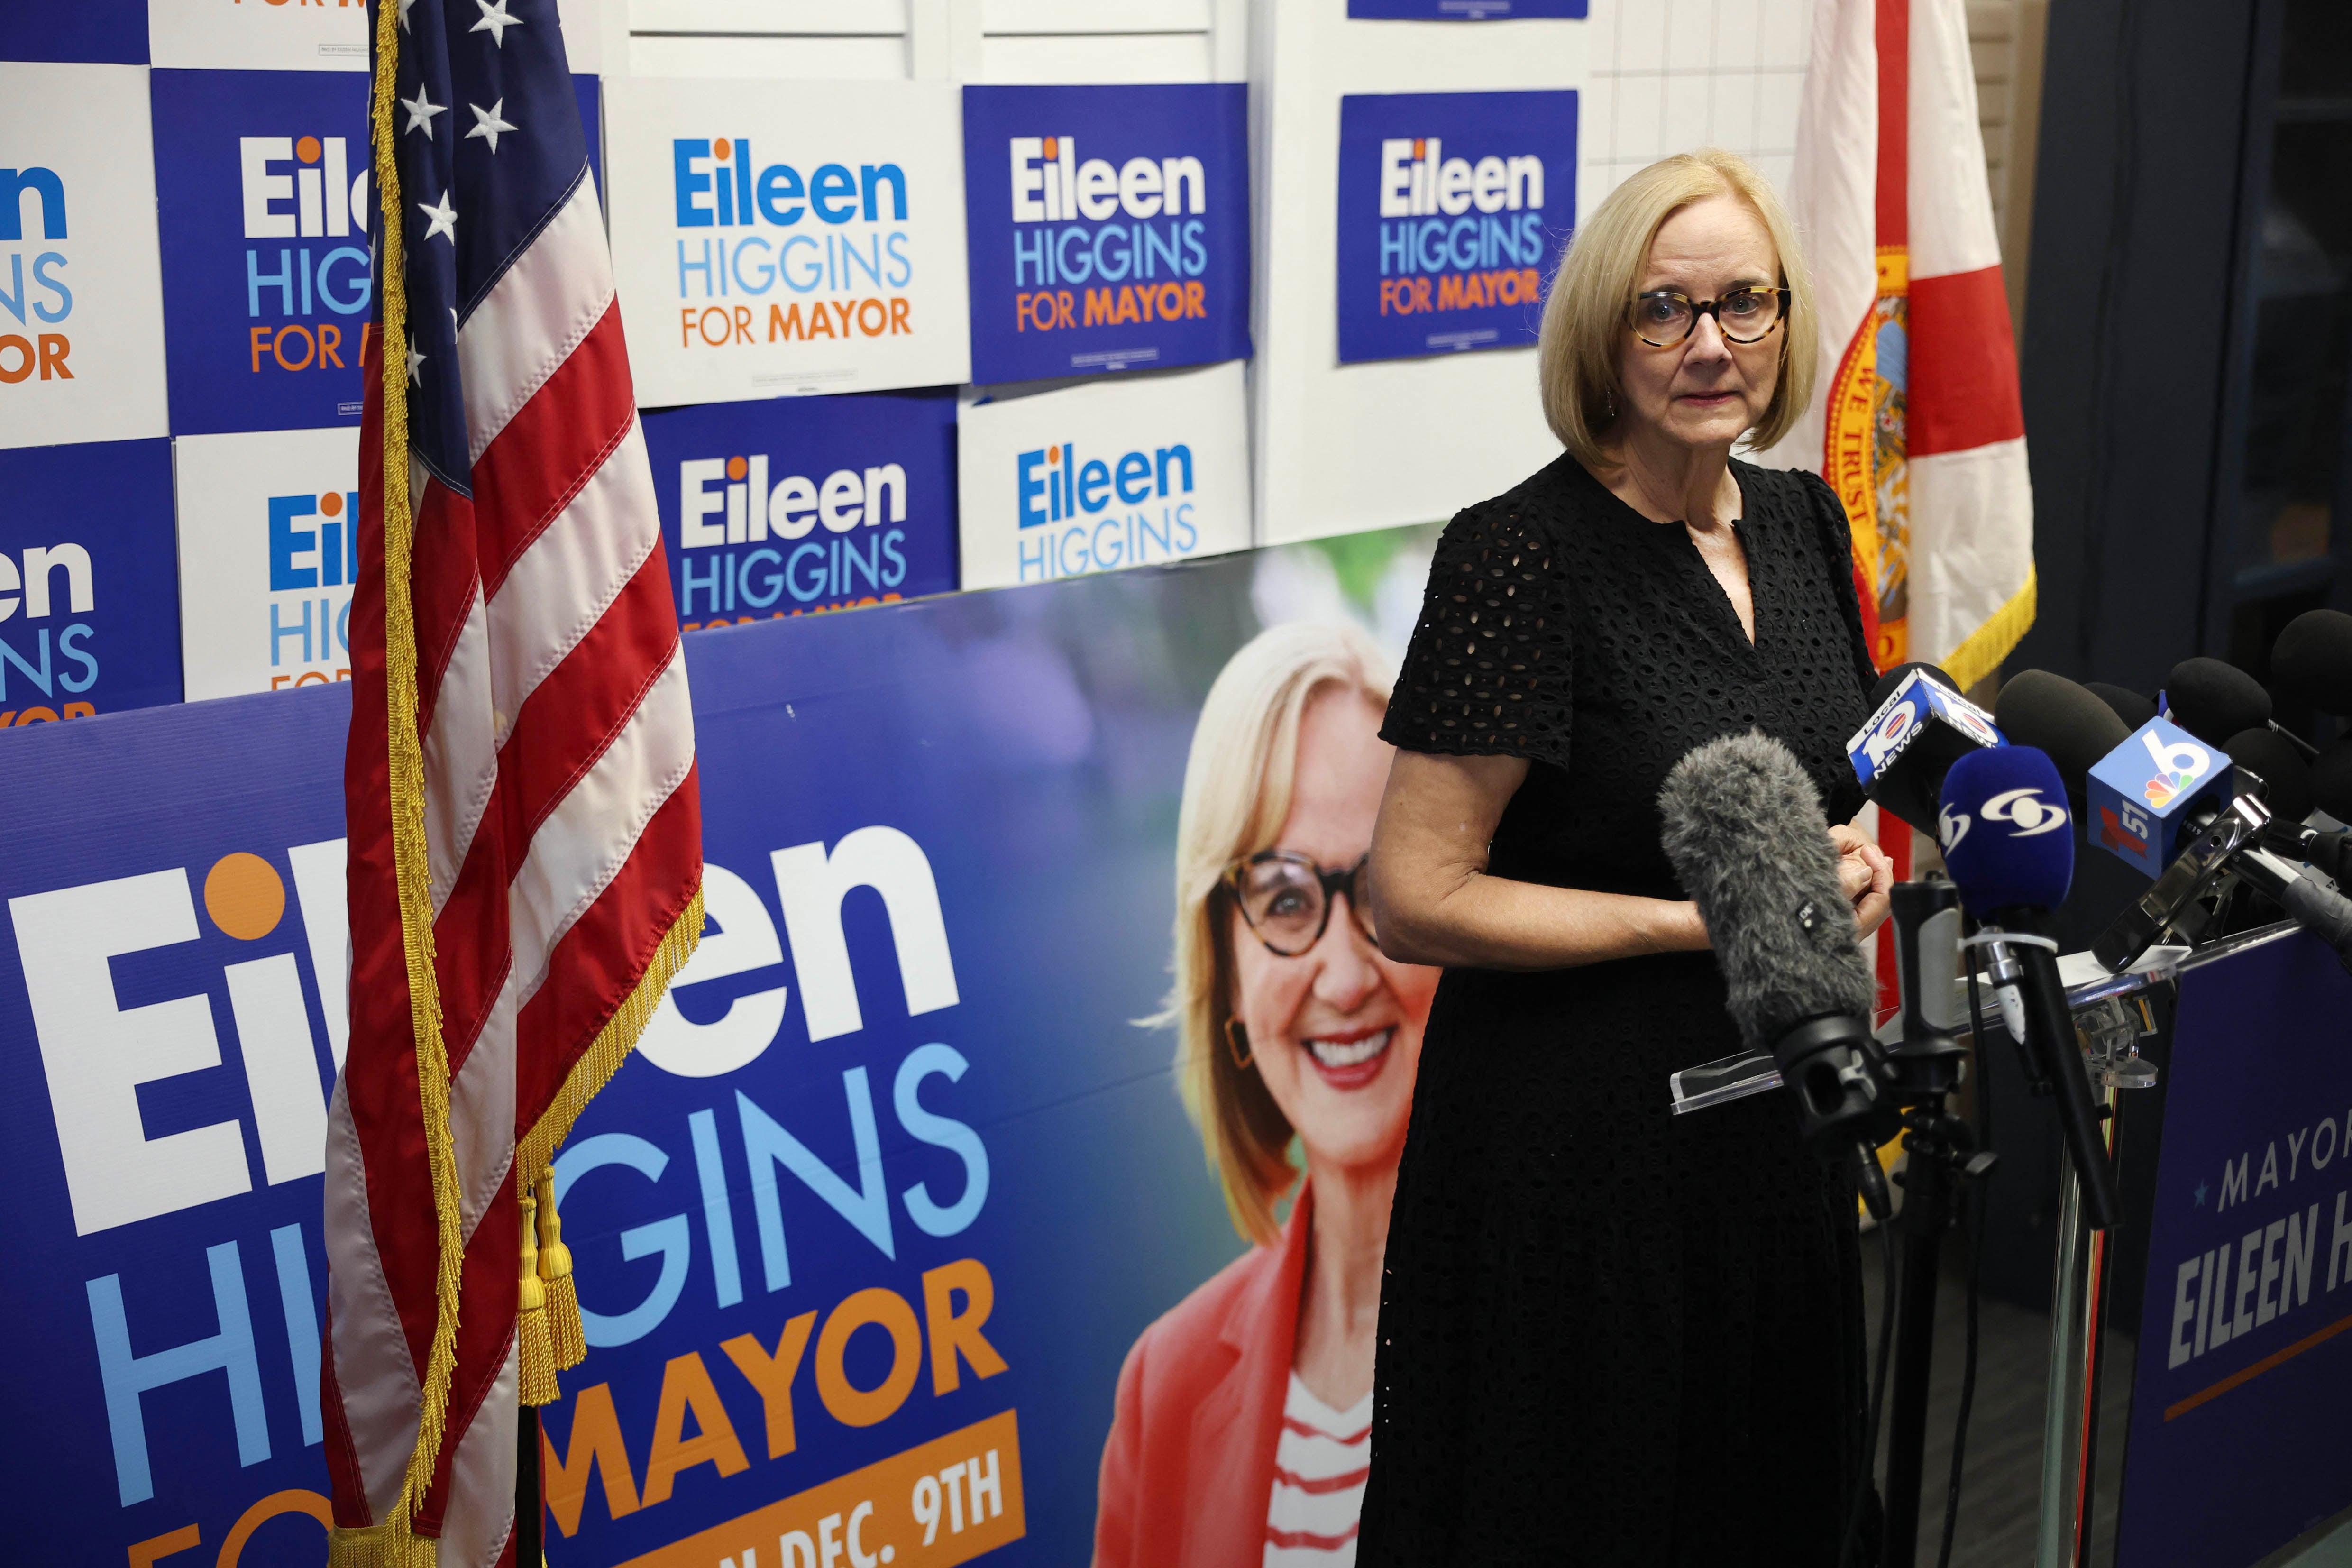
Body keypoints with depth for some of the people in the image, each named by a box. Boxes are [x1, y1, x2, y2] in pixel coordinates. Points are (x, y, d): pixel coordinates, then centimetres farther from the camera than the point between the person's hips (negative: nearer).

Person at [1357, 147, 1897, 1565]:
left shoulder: (1804, 522, 4)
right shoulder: (1524, 552, -18)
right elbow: (1415, 901, -20)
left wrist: (1860, 846, -2)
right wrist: (1710, 920, -18)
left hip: (1778, 1108, 7)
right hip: (1579, 1120, -7)